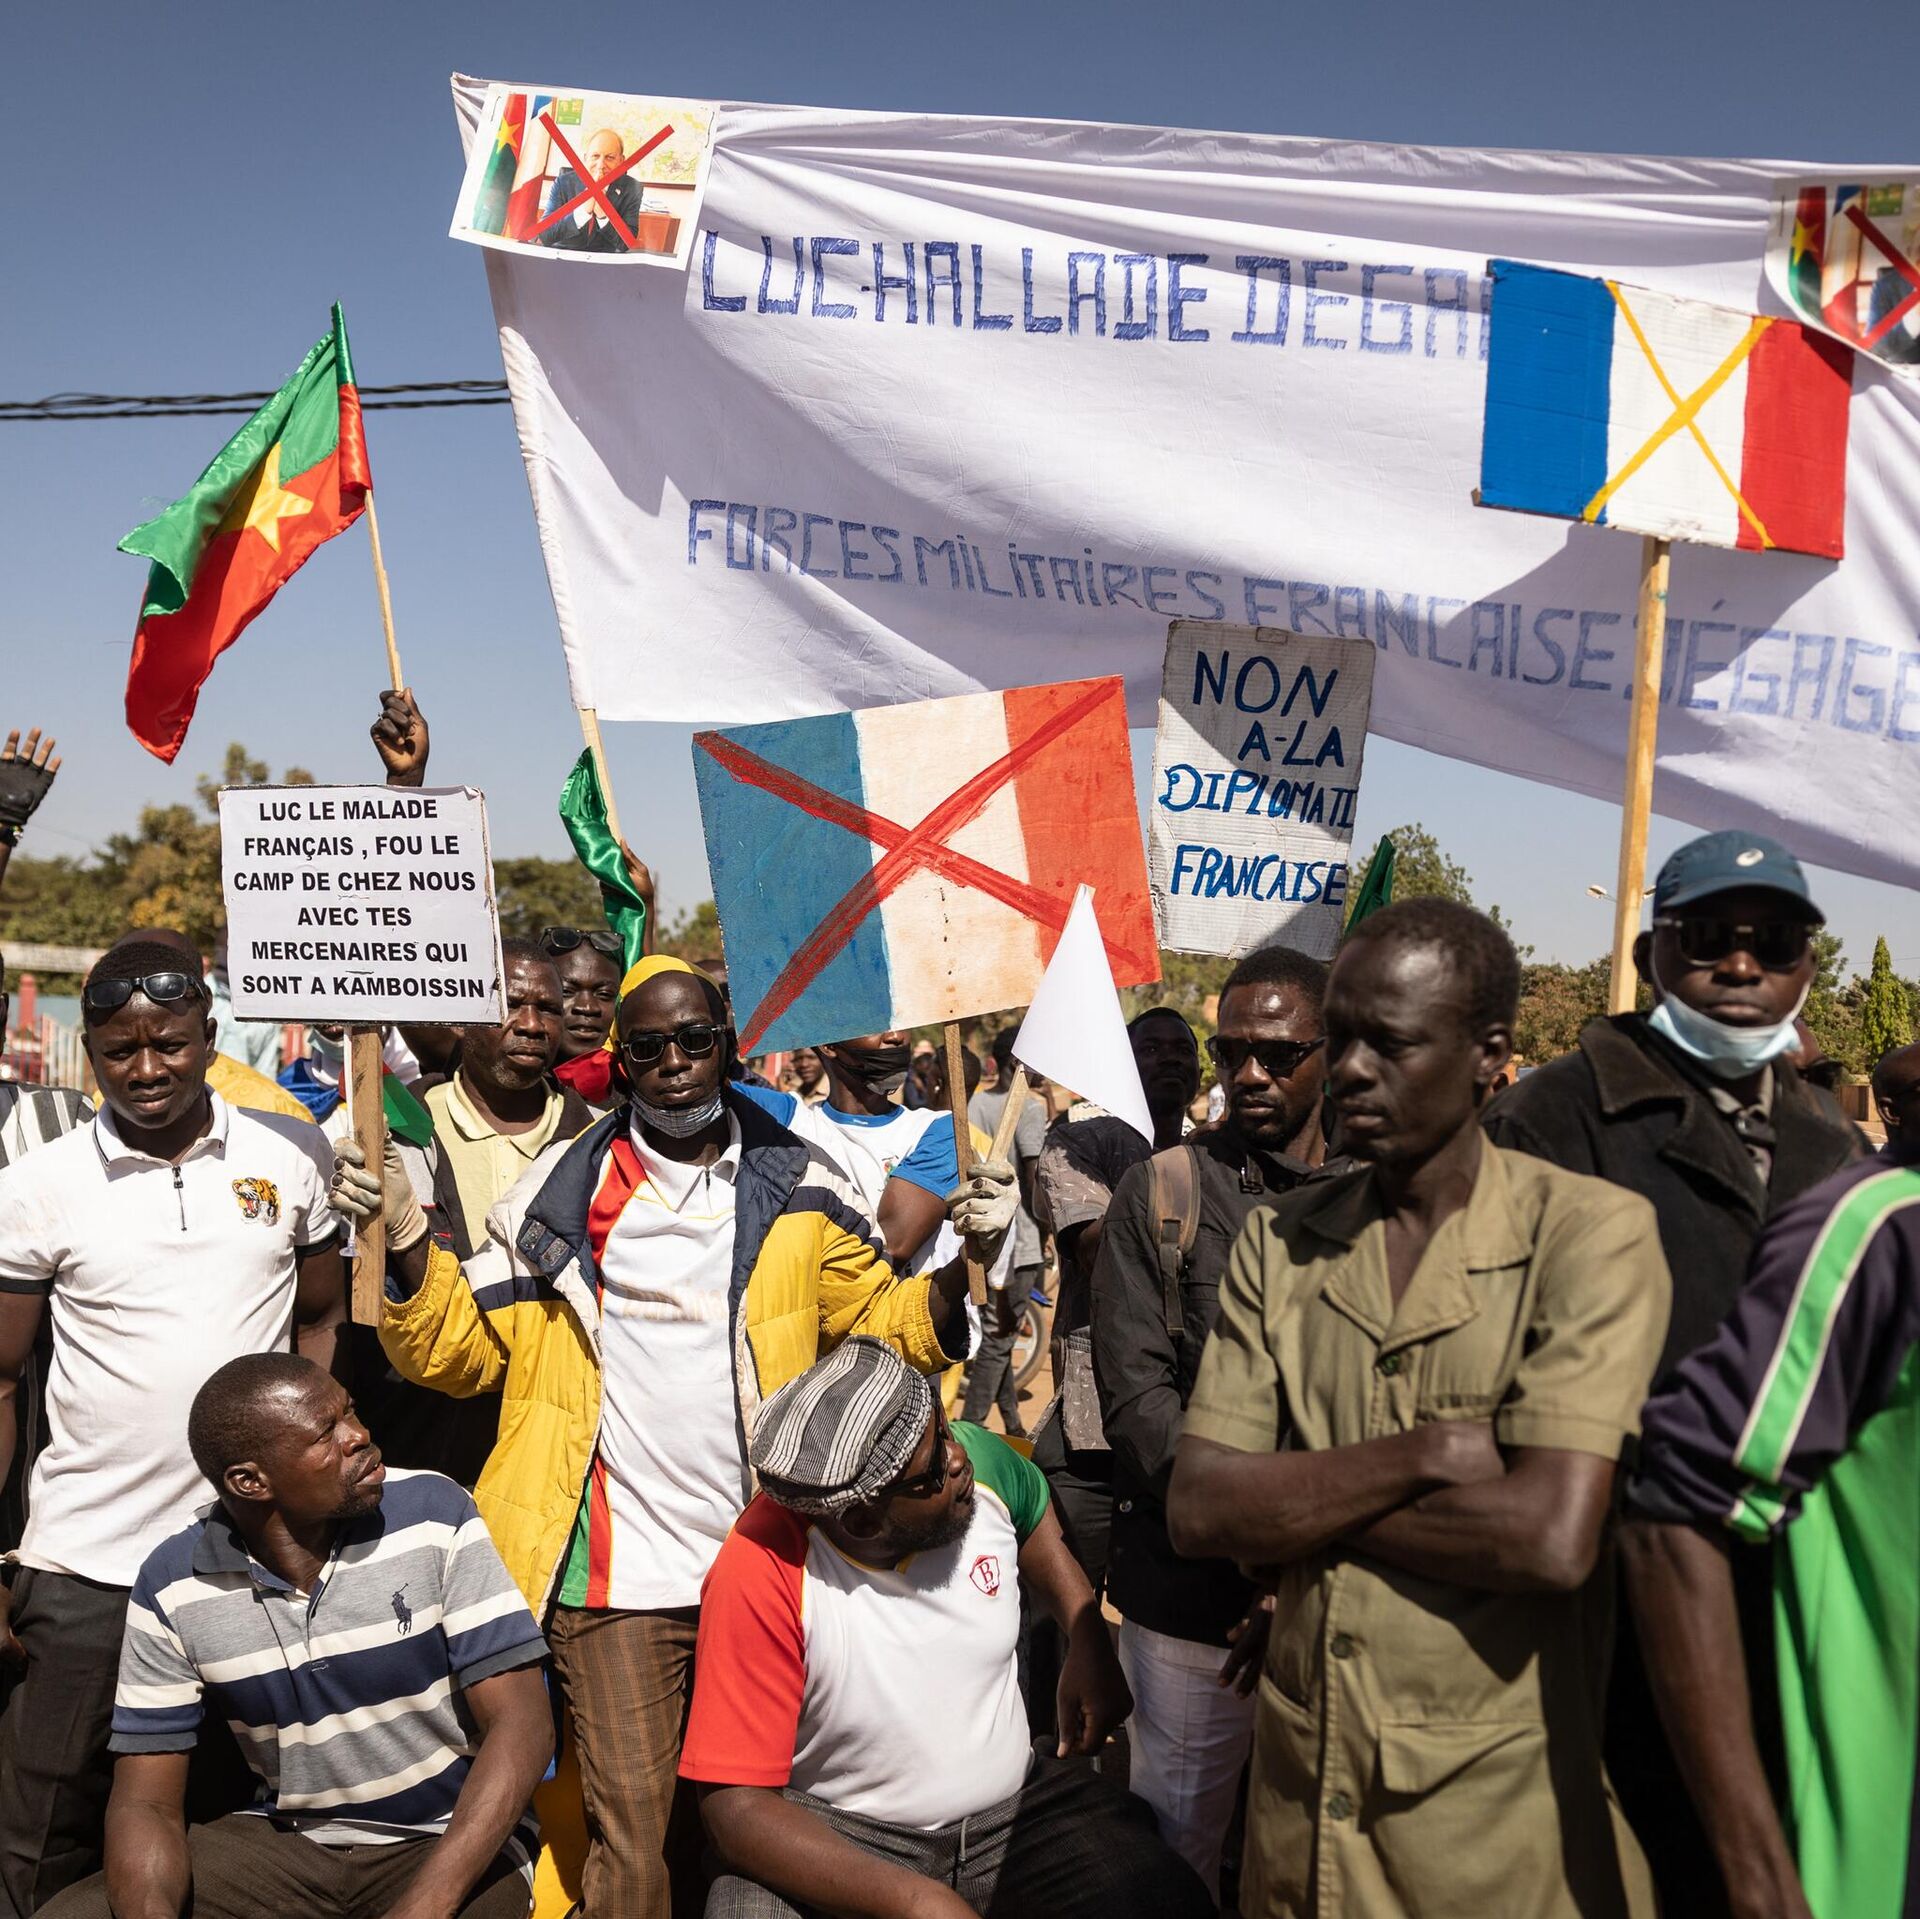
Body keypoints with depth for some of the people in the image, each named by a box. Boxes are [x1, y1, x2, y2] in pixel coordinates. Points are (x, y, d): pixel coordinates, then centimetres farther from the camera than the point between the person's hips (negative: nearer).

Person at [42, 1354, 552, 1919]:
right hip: (286, 1843, 3)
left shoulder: (432, 1516, -14)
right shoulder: (172, 1585, -6)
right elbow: (146, 1800, -3)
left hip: (451, 1840, -3)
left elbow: (521, 1725, -15)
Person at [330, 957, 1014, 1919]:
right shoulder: (562, 1188, 2)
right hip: (616, 1574, -1)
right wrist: (405, 1237, -12)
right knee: (631, 1835, 3)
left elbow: (887, 1322, 7)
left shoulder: (800, 1189, 4)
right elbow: (462, 1348, 4)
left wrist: (964, 1261, -11)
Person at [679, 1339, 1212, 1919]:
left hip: (1012, 1808, 3)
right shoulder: (764, 1574, -25)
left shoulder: (981, 1459, -12)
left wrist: (1089, 1646, 1)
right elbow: (736, 1807, -23)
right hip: (838, 1839, -2)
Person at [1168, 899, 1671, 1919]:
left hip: (1501, 1814, -4)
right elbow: (1196, 1510, -7)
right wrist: (1425, 1453, -19)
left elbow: (1553, 1538, -23)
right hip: (1301, 1796, 4)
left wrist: (1296, 1498, -12)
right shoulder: (1279, 1241, 2)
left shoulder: (1592, 1232, -12)